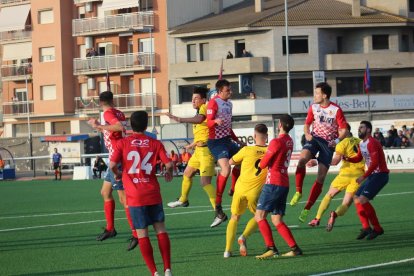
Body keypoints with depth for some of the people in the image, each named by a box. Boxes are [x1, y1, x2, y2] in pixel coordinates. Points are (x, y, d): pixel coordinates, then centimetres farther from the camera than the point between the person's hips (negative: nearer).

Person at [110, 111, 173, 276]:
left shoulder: (122, 143, -1)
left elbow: (112, 165, -10)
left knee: (142, 233, 2)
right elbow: (169, 164, -4)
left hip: (134, 196, -1)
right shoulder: (155, 143, 3)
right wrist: (169, 174, 18)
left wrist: (117, 174, 12)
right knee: (160, 229, 10)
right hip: (153, 194, 2)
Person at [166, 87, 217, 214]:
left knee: (205, 182, -16)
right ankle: (183, 200, 50)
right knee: (187, 174, 27)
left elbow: (199, 119, -38)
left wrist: (180, 119, -45)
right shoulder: (199, 111, 14)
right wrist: (193, 144, 35)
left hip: (206, 150, -10)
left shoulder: (205, 108, -14)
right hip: (199, 150, 10)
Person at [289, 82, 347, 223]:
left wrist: (337, 140, -25)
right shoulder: (313, 107, 1)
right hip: (315, 138, 2)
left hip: (328, 142, -2)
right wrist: (307, 134, -8)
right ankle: (298, 192, -16)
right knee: (302, 160, -30)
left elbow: (344, 130, -7)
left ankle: (307, 208, 0)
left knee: (321, 177, -6)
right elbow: (307, 124, 13)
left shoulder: (336, 110, -12)